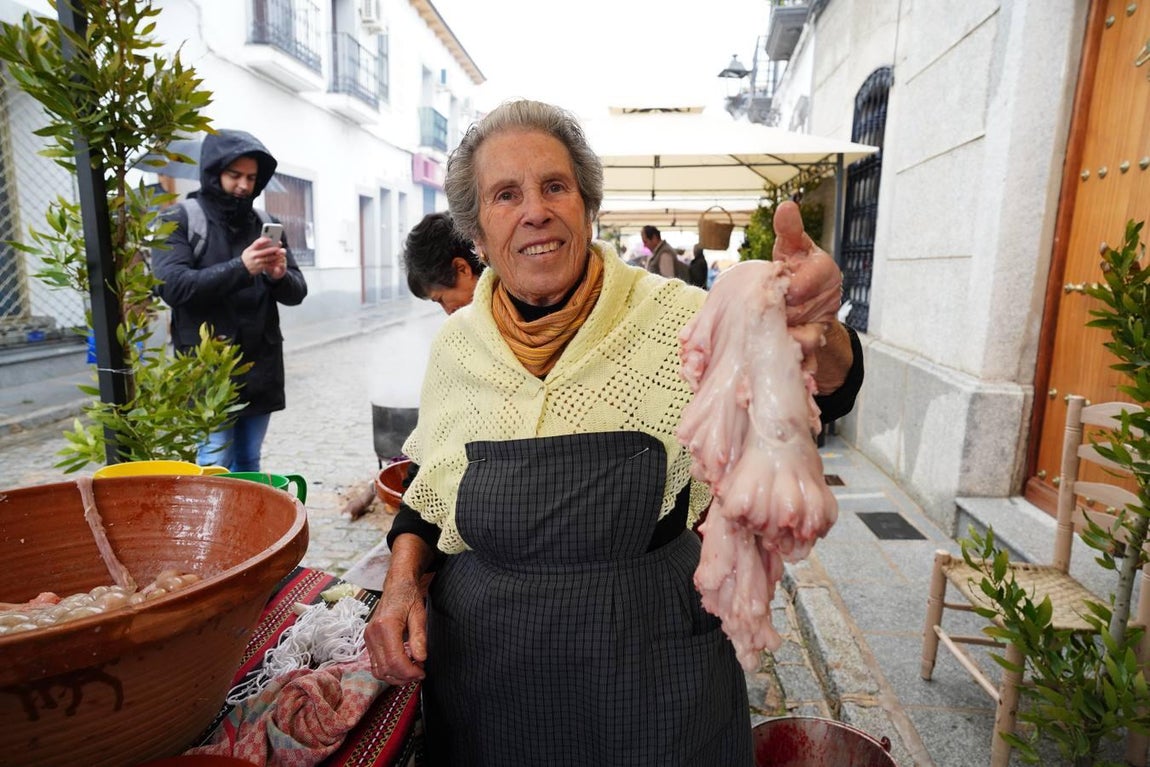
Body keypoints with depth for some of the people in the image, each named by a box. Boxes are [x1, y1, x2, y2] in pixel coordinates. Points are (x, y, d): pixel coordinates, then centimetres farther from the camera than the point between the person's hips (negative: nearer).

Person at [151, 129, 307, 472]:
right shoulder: (179, 220, 0)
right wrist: (240, 268, -24)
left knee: (248, 464, 11)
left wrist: (280, 277, -13)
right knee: (215, 466, -5)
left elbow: (297, 292, 10)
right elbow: (172, 286, -13)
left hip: (261, 367, 4)